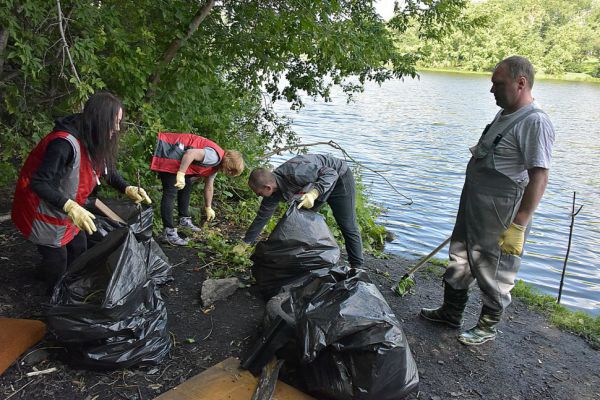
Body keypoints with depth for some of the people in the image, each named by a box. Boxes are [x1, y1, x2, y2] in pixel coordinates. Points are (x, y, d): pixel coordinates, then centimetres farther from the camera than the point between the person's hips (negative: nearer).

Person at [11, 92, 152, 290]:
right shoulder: (64, 143, -33)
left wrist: (128, 189, -9)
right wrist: (71, 207, -43)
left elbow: (107, 170, 7)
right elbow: (38, 183, -32)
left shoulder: (94, 141, -8)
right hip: (43, 209, -8)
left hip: (66, 209, 8)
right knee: (57, 262, 4)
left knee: (79, 249, 16)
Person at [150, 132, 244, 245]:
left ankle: (184, 219, 27)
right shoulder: (215, 156, -19)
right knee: (170, 192, -11)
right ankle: (168, 233, -8)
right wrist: (181, 174, -32)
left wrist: (208, 208, 29)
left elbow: (209, 186, 23)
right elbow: (190, 153, -31)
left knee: (187, 185, 17)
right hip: (168, 151, -11)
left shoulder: (216, 164, 13)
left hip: (177, 158, 11)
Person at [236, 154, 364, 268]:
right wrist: (244, 244, 5)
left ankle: (357, 268, 7)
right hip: (316, 185, 7)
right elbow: (262, 216, 0)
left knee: (348, 226, -5)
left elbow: (331, 173, -34)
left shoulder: (294, 173, -39)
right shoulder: (273, 192, -12)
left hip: (339, 177, -7)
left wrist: (313, 194, -47)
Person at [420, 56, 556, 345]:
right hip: (473, 208, 10)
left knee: (493, 273, 7)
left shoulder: (535, 122, -19)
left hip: (500, 217, -10)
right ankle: (451, 313, 37)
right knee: (459, 262, 20)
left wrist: (518, 226, -27)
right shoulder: (505, 114, 11)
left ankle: (488, 327, 28)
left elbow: (539, 177, -24)